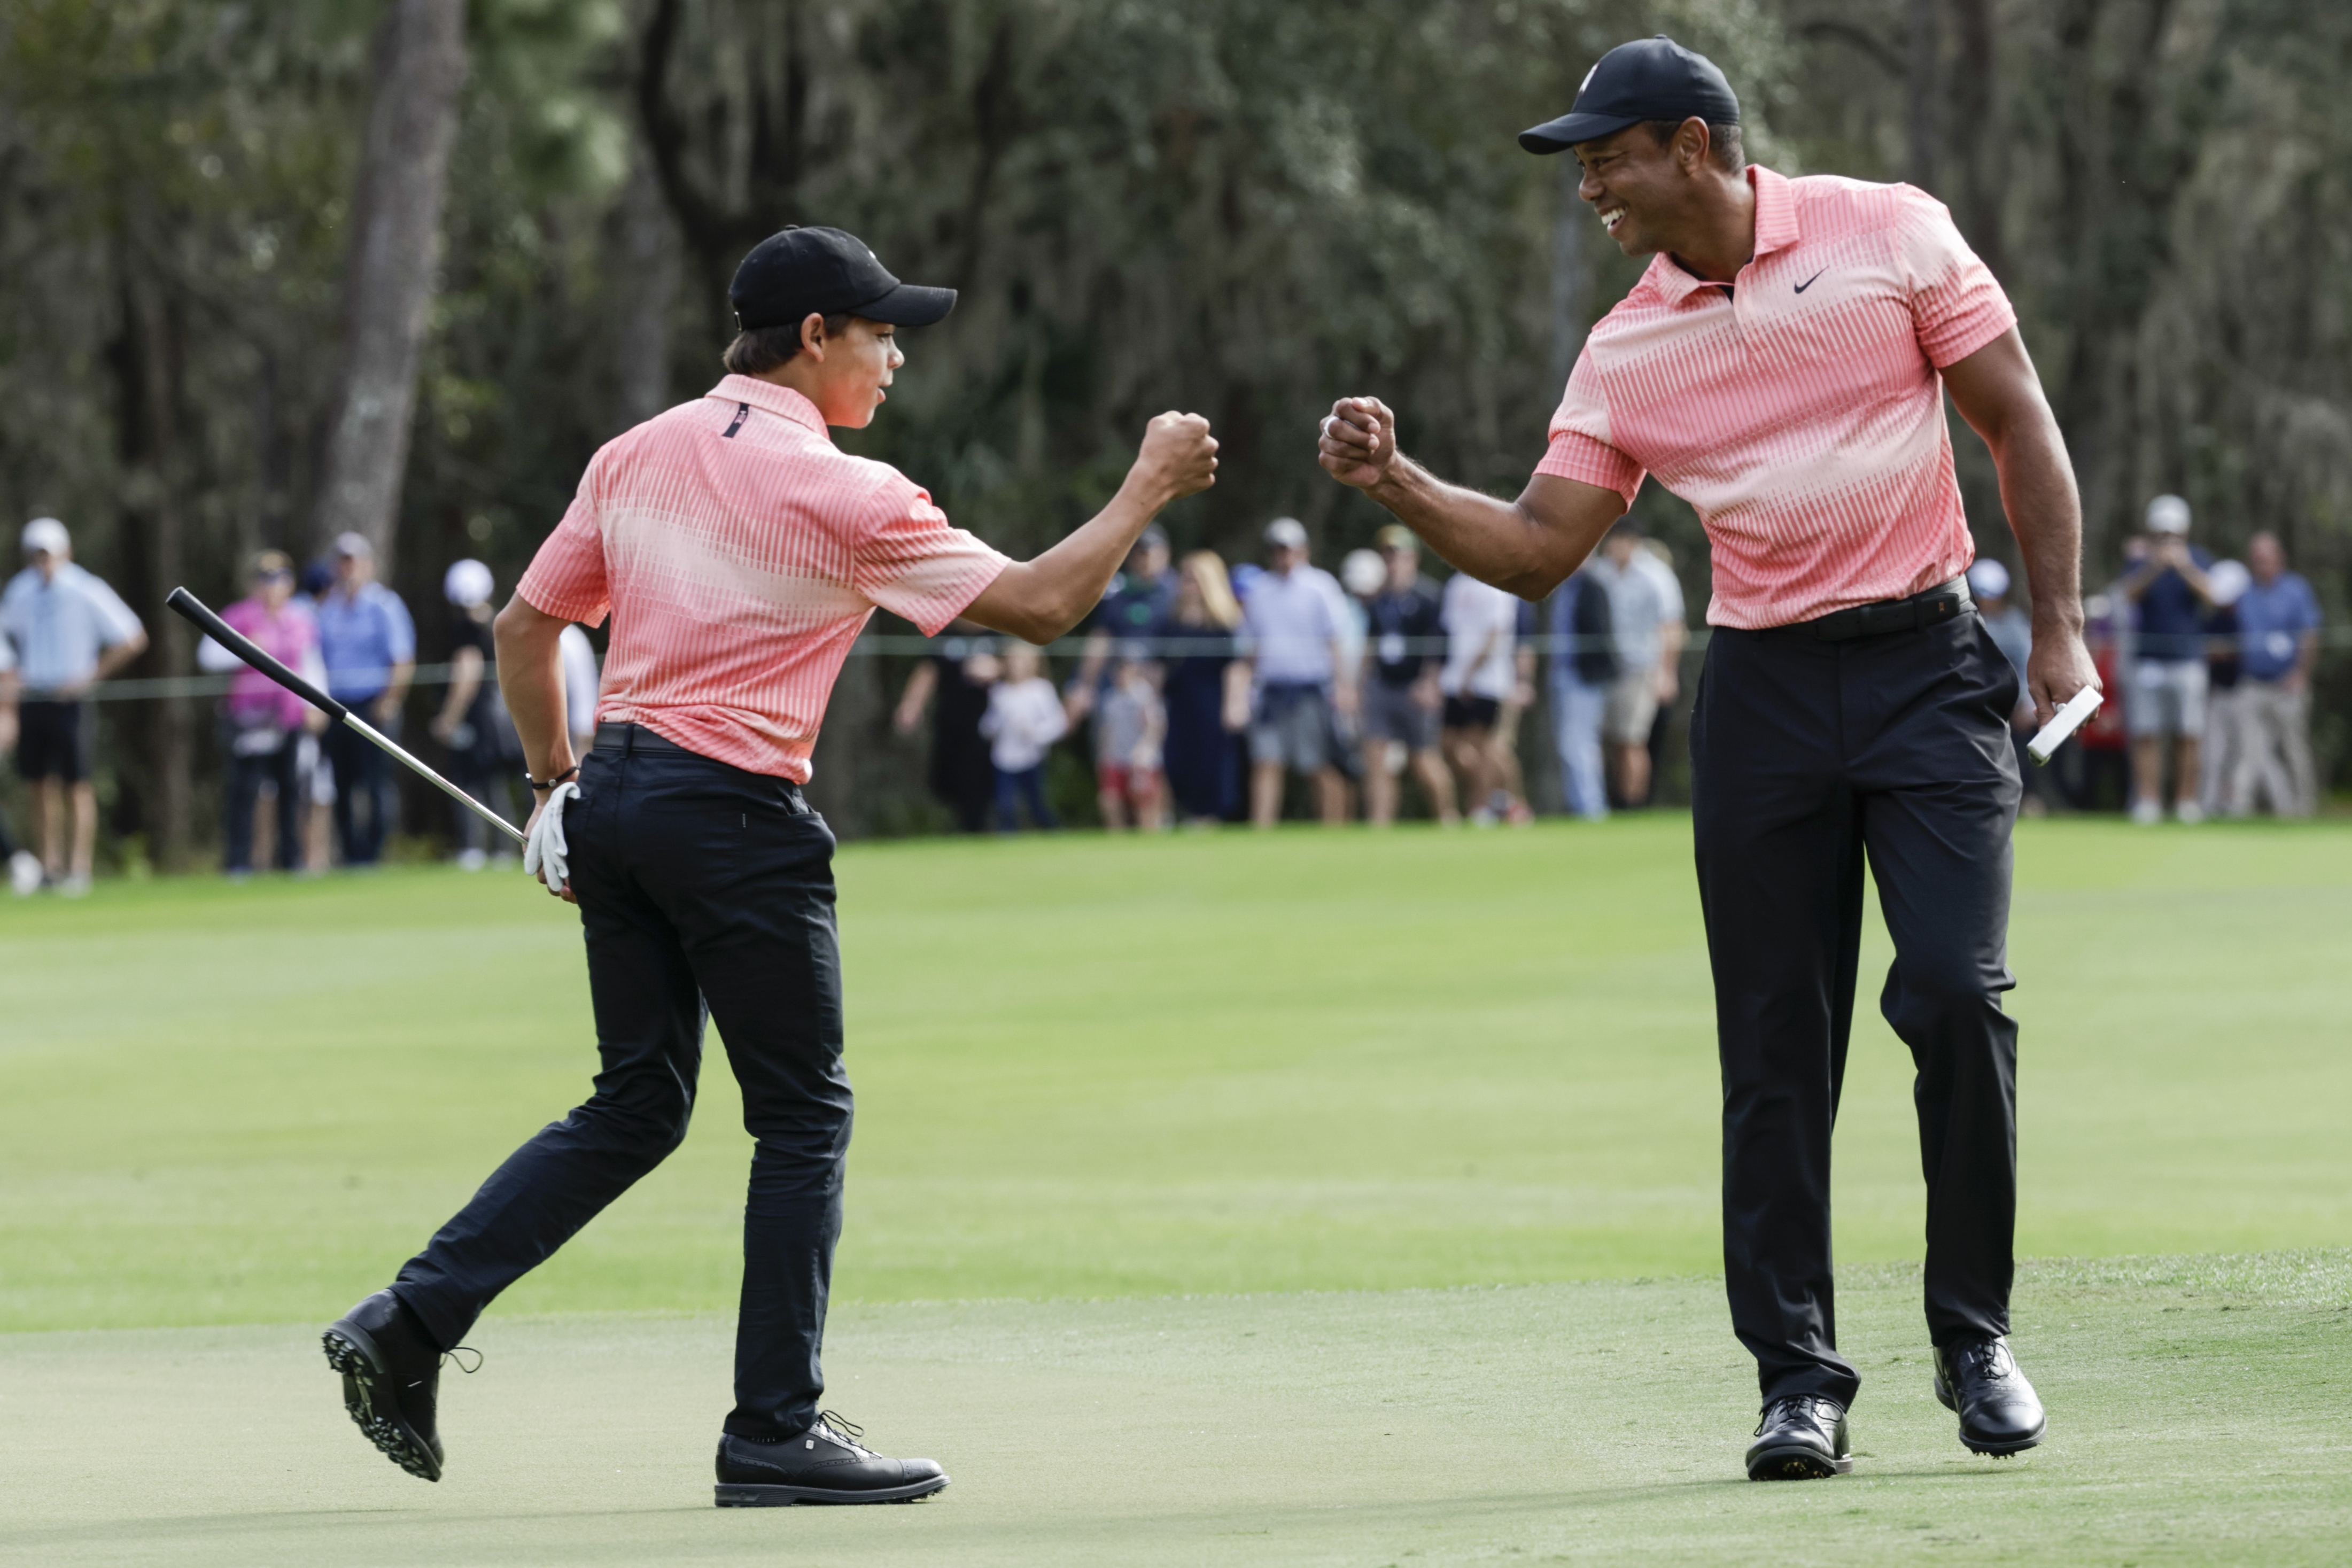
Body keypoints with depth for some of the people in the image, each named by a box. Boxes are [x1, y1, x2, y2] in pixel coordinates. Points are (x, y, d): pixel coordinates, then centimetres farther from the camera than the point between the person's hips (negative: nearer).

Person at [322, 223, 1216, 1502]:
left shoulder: (638, 454, 8)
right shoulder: (844, 494, -12)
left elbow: (526, 626, 14)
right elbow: (1036, 605, -10)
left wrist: (555, 784, 22)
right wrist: (1145, 491, 2)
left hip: (614, 803, 7)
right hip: (736, 821, -7)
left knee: (635, 1109, 15)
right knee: (805, 1118, 4)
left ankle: (408, 1324, 6)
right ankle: (775, 1434, 4)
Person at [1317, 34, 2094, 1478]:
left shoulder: (1891, 233, -1)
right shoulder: (1629, 348, 8)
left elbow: (2021, 425, 1)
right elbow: (1538, 551, 8)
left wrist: (2060, 628, -5)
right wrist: (1399, 487, -8)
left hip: (1927, 667, -3)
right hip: (1762, 695, 3)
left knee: (1957, 993, -14)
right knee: (1776, 1046, 0)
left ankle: (1977, 1340, 1)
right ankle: (1801, 1382, 5)